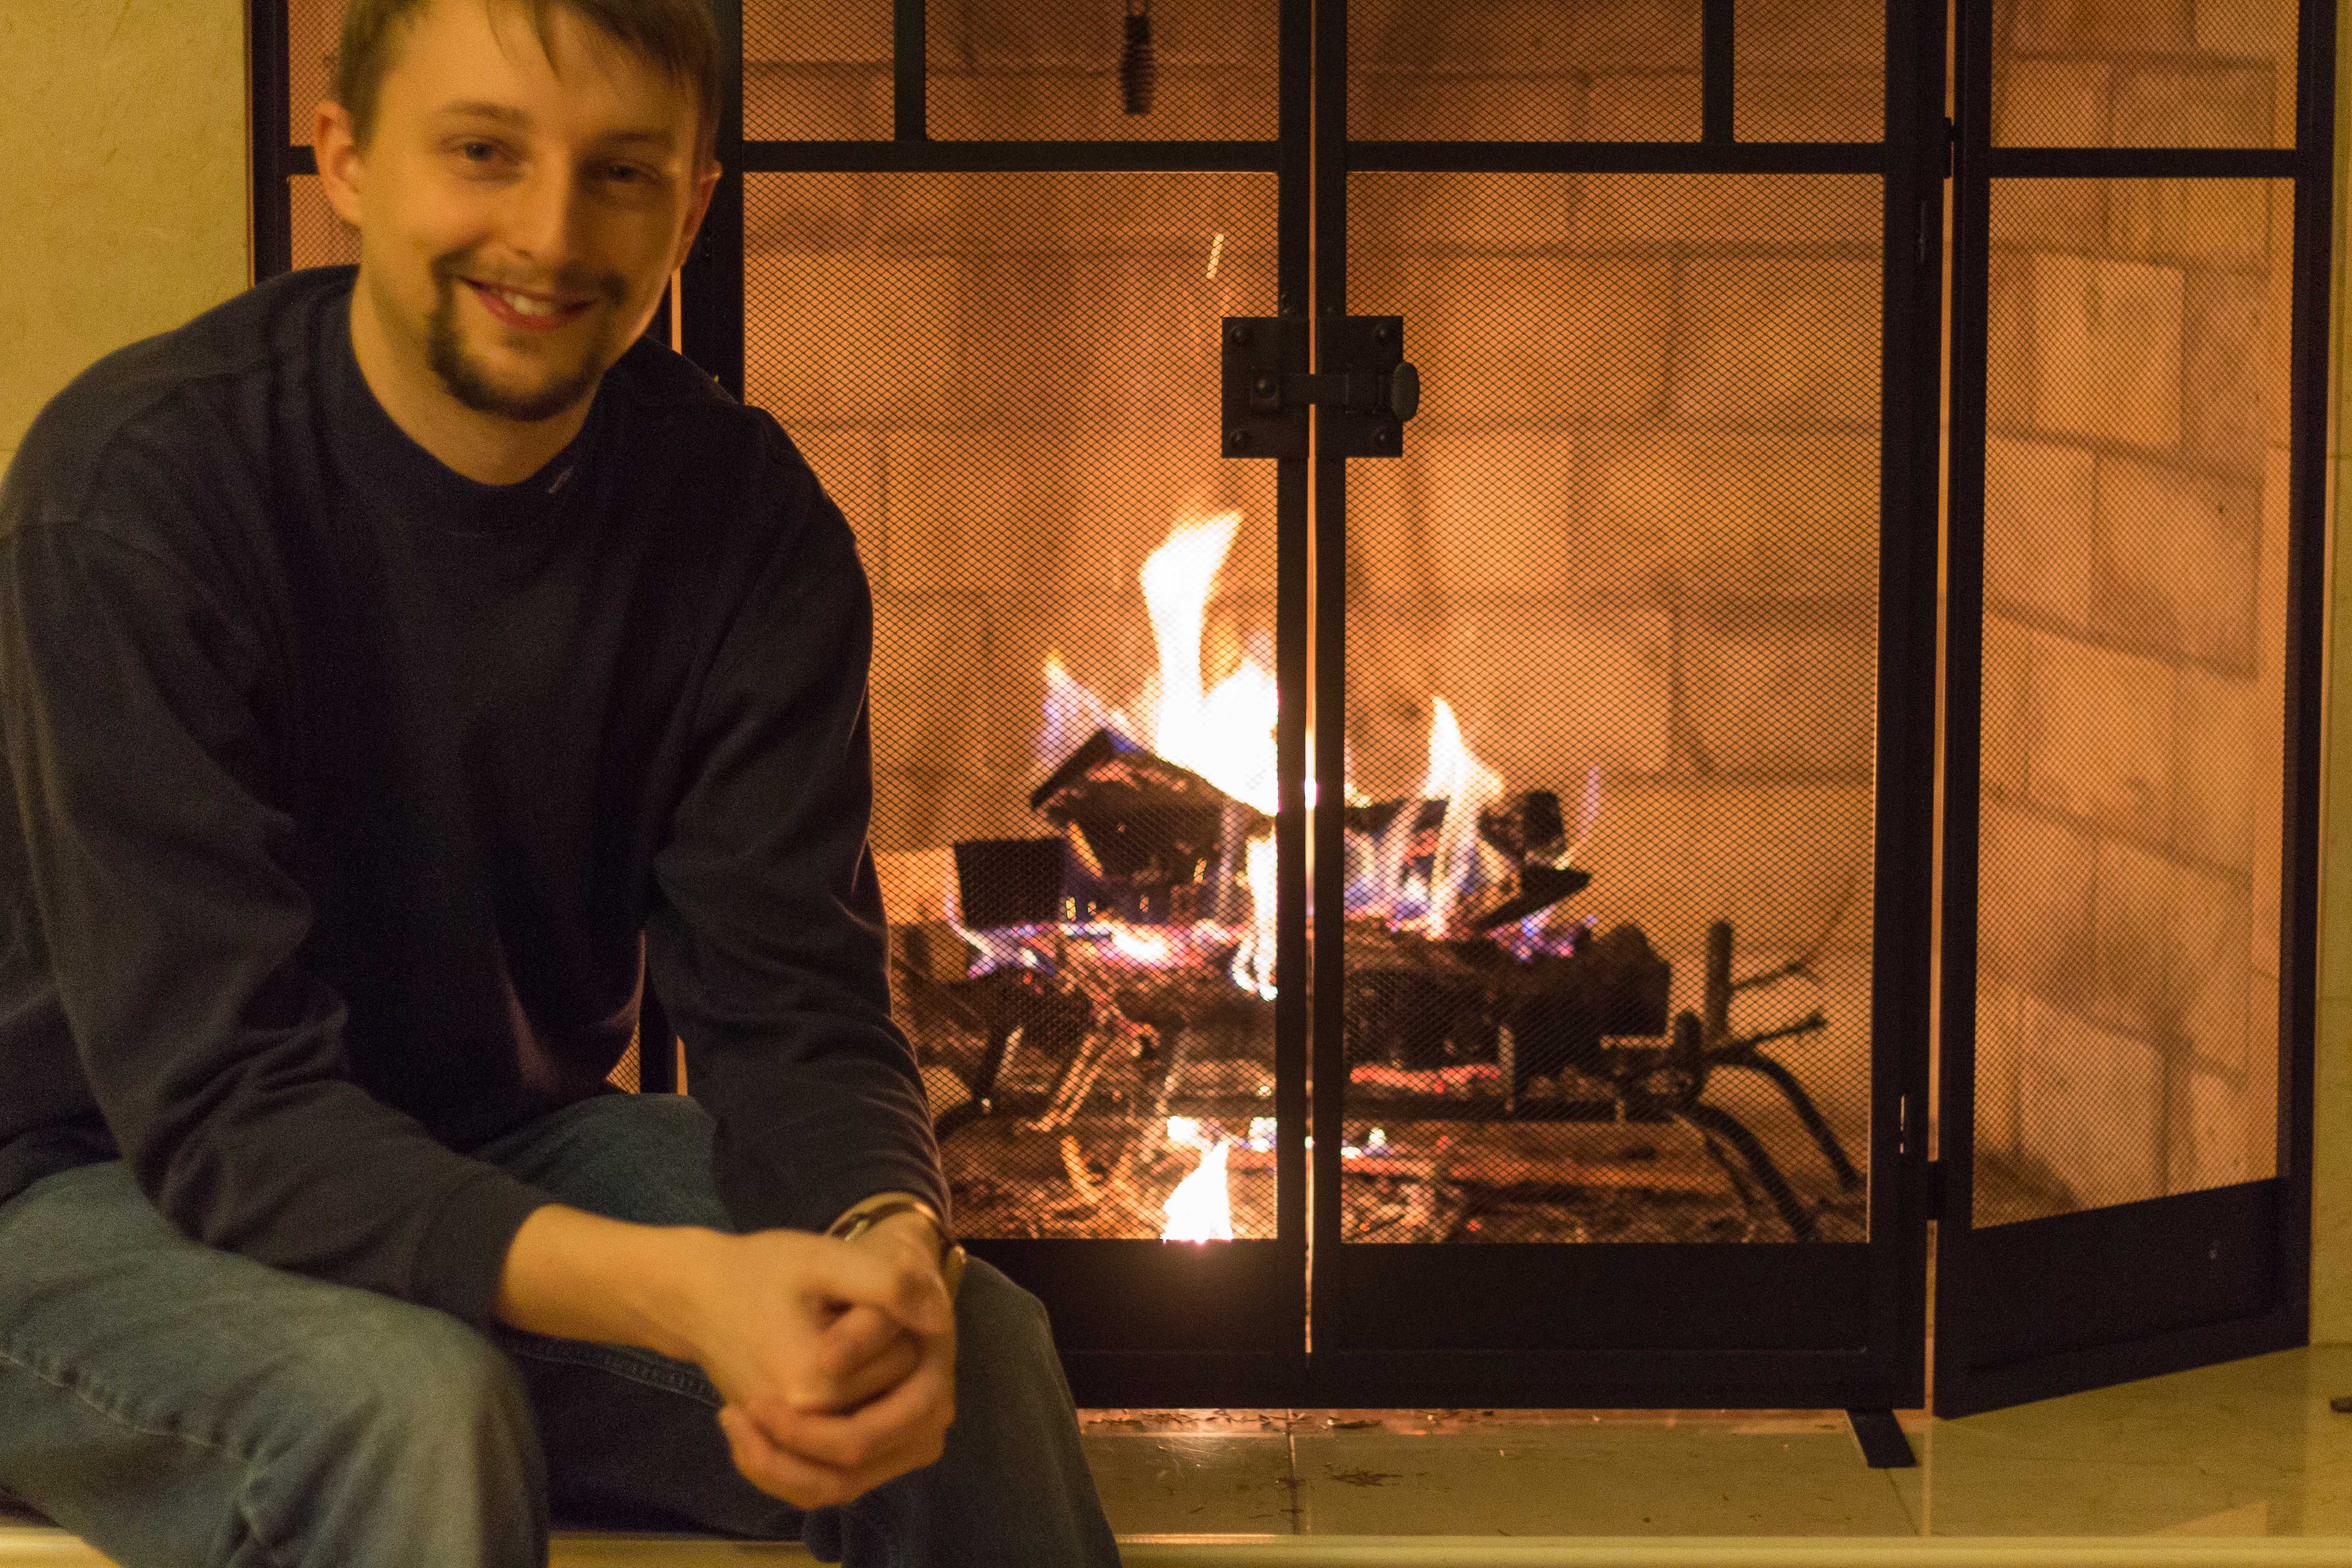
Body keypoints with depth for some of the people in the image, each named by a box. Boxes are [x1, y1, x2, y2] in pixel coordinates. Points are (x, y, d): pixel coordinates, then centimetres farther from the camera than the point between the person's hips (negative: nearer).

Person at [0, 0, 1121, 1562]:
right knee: (407, 1405, -35)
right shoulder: (140, 482, -23)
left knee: (975, 1349, -16)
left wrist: (889, 1239, -34)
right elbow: (224, 1105, -28)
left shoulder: (744, 515, -7)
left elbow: (792, 1005, -9)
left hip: (508, 1156, 5)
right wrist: (675, 1292, -42)